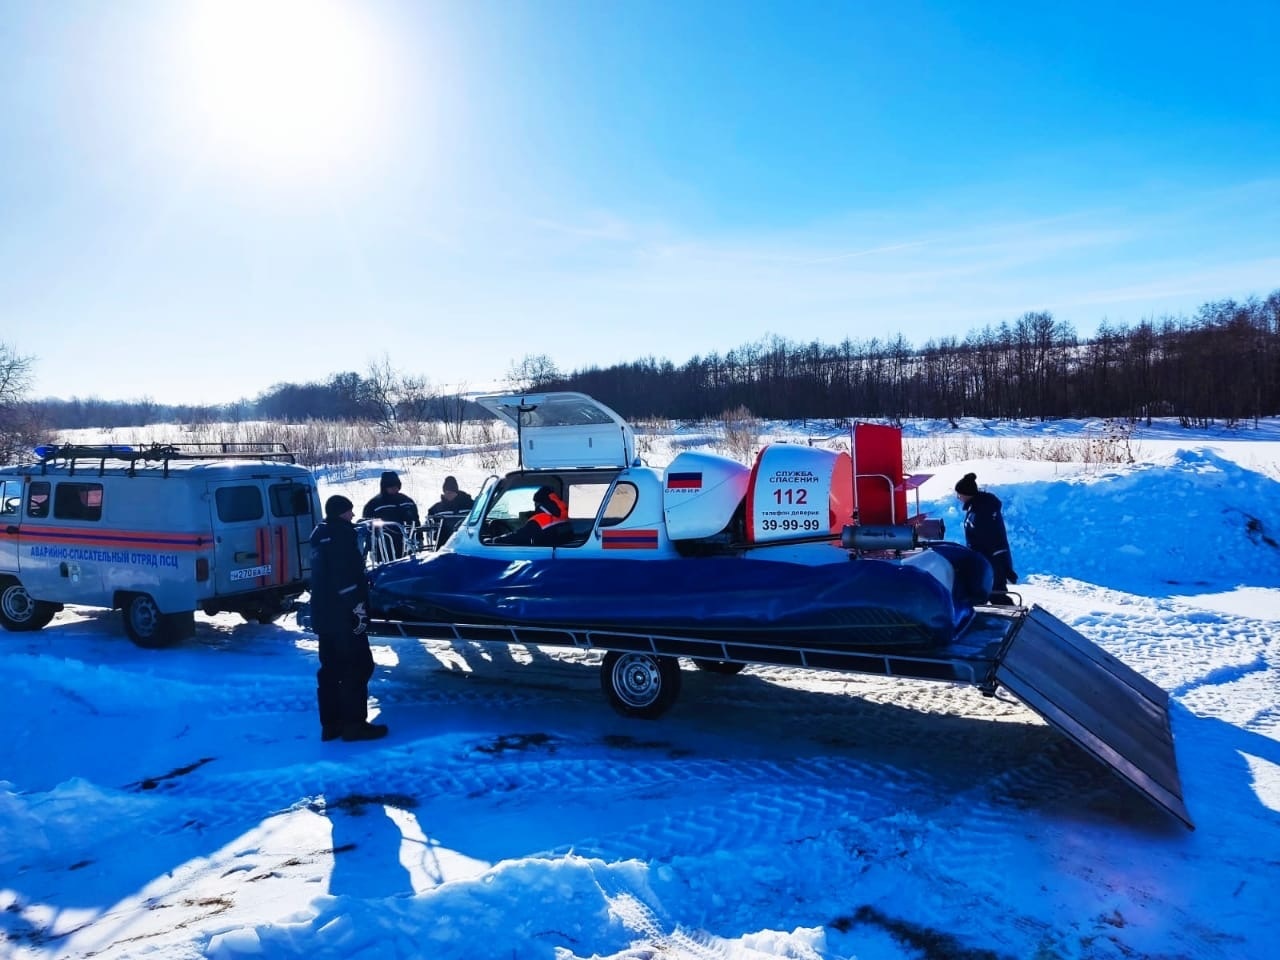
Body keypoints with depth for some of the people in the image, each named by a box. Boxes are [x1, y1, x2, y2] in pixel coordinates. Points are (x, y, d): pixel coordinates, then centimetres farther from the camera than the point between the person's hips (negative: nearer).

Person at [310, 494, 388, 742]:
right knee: (358, 666, -5)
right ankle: (354, 723, -4)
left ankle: (331, 724, 17)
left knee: (331, 668, 13)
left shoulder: (321, 535, 18)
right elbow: (348, 575, -21)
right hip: (342, 615, -10)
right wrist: (357, 607, -22)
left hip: (323, 615, 10)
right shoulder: (341, 533, -11)